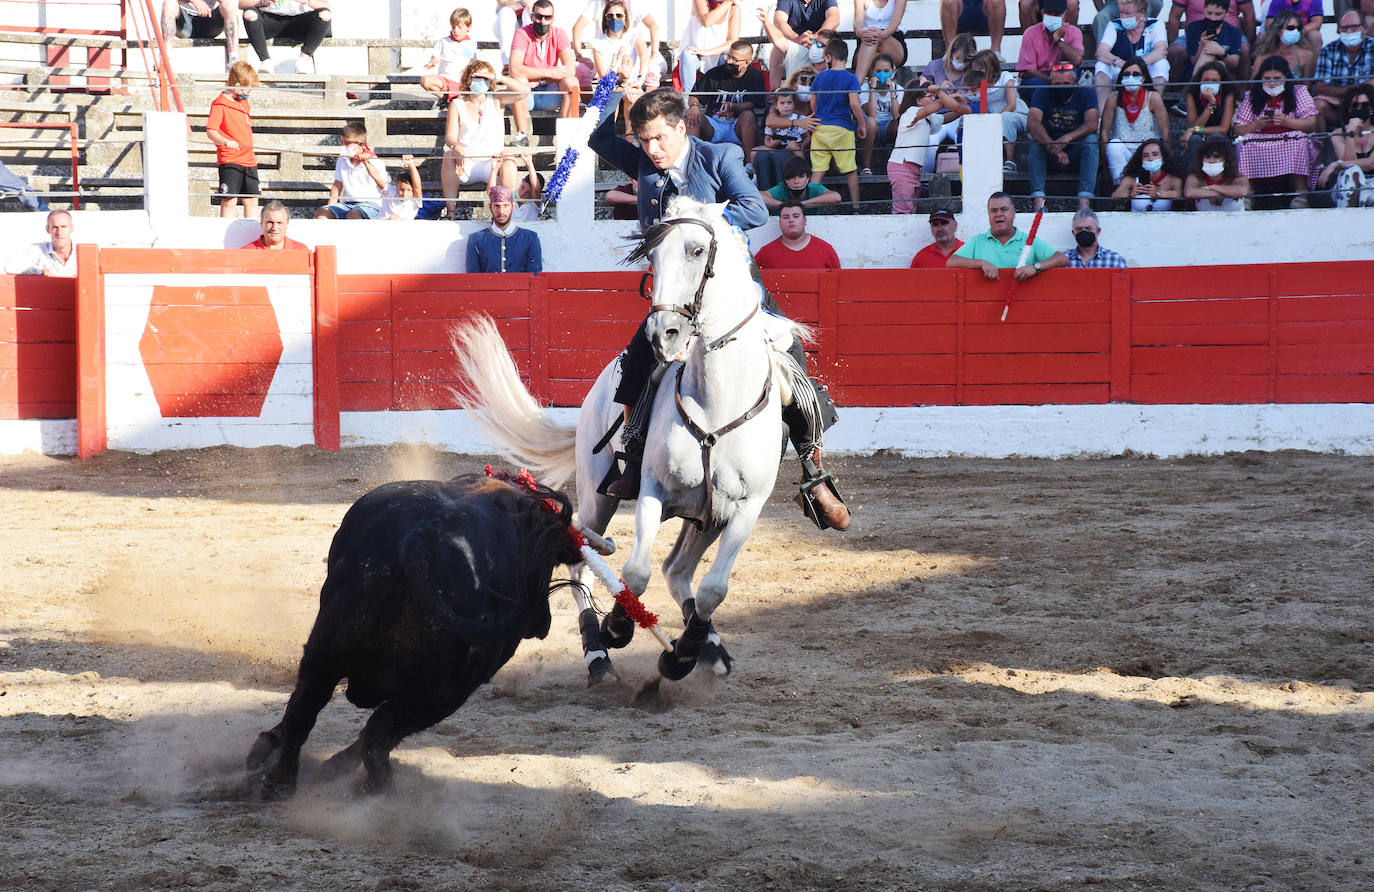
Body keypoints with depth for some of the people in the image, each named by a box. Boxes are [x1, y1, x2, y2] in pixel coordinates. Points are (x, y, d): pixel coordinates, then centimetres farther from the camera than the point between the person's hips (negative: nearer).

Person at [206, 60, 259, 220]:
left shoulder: (244, 102, 16)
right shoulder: (220, 104, -9)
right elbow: (210, 132, -18)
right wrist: (226, 142, -35)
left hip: (248, 160, 8)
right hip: (229, 161, -8)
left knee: (252, 201, 10)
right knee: (229, 200, -11)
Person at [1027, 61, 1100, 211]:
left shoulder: (1085, 93, -5)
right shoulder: (1042, 93, -6)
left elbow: (1092, 124, -20)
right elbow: (1032, 123, -23)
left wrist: (1066, 139, -37)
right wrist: (1053, 147, -38)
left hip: (1075, 151, 0)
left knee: (1091, 139, -29)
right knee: (1037, 140, -29)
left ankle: (1084, 201, -41)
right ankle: (1038, 200, -43)